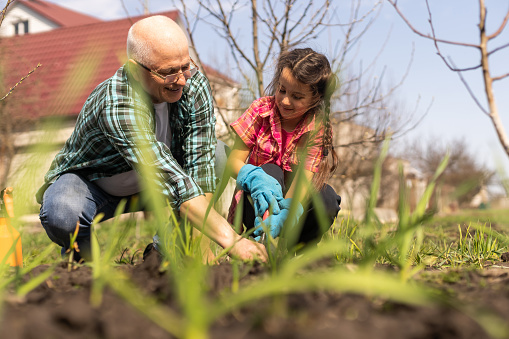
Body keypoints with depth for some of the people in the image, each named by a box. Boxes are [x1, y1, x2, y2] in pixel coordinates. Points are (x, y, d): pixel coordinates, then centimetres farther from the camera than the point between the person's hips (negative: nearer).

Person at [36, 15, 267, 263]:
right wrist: (229, 239, -50)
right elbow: (172, 183, -45)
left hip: (145, 187, 5)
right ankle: (82, 255, 0)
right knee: (62, 215, -38)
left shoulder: (194, 85, -20)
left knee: (216, 155, -18)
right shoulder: (117, 106, -38)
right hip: (89, 180, -5)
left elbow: (200, 163, -24)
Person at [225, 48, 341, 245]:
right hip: (258, 202, 0)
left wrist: (283, 216, -46)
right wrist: (256, 179, -38)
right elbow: (234, 161, -14)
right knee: (270, 171, -31)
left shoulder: (318, 129, -12)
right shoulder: (261, 110, -10)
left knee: (327, 197, -30)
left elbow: (304, 180, -25)